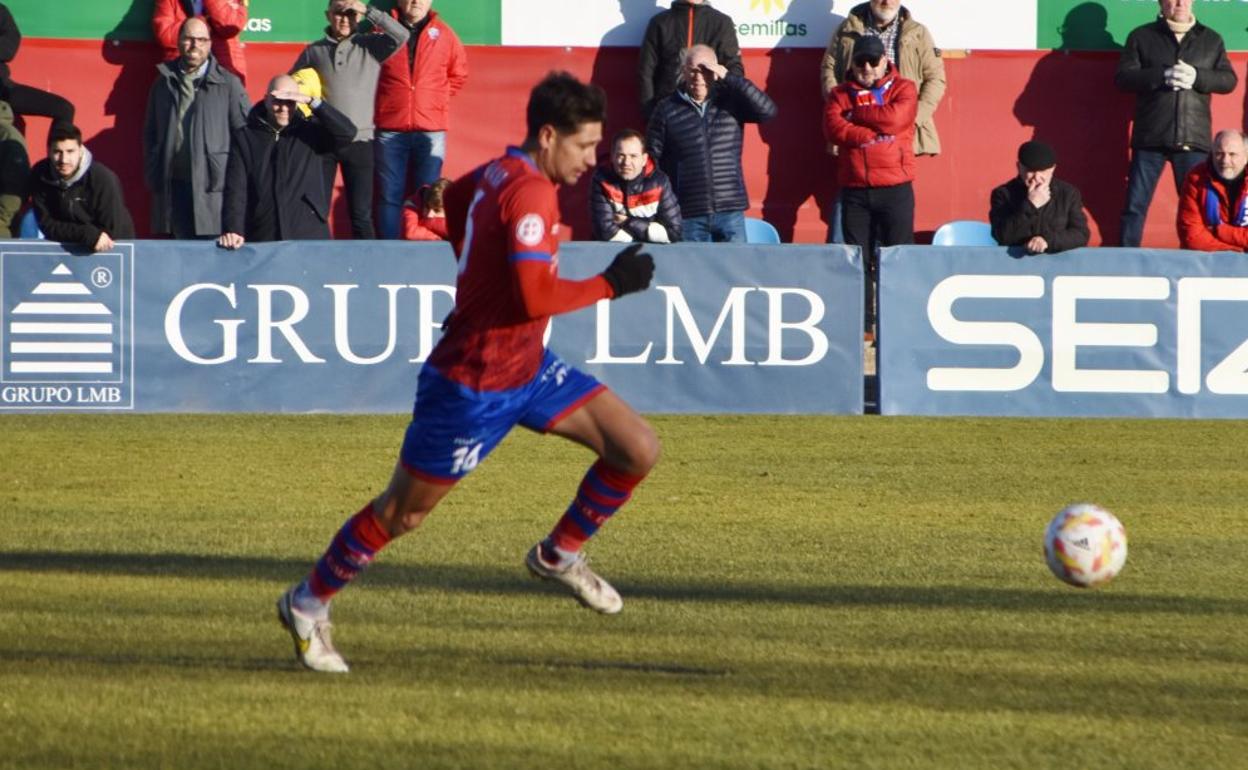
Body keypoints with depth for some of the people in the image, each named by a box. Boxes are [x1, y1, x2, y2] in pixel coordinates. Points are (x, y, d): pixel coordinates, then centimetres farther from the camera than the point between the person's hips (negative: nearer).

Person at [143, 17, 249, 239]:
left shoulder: (228, 84, 3)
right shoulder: (164, 83, 14)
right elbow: (150, 134, 17)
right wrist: (152, 177, 8)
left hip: (212, 186, -3)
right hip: (172, 186, 3)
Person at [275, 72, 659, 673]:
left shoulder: (498, 173, 4)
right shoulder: (530, 192, -24)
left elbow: (448, 204, 25)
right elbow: (535, 297, -32)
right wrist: (609, 285, -21)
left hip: (528, 366, 9)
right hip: (474, 385, -9)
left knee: (638, 450, 0)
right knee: (402, 513, 6)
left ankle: (559, 555, 18)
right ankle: (309, 603, 25)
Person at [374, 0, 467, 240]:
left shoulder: (443, 34, 7)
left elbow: (459, 75, 19)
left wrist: (438, 97, 11)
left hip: (431, 130, 1)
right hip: (390, 131, -1)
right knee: (389, 196, -1)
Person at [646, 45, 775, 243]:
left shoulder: (730, 102, 5)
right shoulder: (667, 110, 2)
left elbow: (767, 110, -11)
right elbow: (652, 160, 4)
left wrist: (728, 78, -14)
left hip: (730, 213, 1)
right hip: (688, 217, -1)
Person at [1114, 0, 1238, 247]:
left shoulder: (1212, 40, 14)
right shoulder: (1141, 37, 8)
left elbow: (1229, 80, 7)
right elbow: (1122, 77, -1)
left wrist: (1197, 77, -12)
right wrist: (1162, 76, -15)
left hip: (1194, 140, 1)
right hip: (1150, 137, -1)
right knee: (1135, 205, -2)